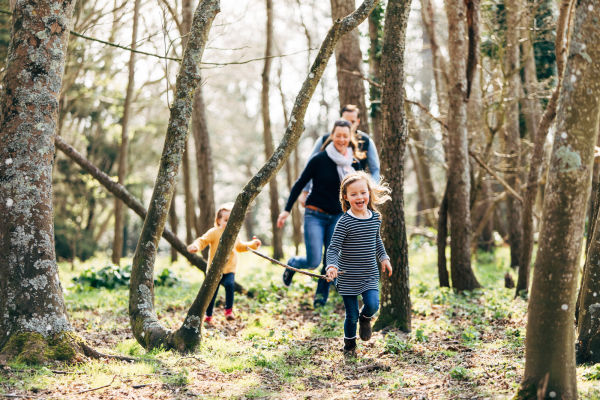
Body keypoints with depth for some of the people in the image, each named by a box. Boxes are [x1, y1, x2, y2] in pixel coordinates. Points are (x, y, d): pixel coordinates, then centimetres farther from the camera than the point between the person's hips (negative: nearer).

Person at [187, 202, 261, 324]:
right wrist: (196, 246, -34)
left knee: (230, 285, -26)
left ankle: (229, 310, -15)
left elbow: (240, 246, 28)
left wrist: (253, 244, 18)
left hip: (229, 270, 3)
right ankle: (208, 316, 23)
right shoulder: (214, 232, -6)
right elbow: (202, 241, -13)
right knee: (212, 292, 4)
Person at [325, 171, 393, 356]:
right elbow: (333, 248, -16)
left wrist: (383, 257, 14)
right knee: (351, 315, 3)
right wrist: (332, 266, -32)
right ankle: (349, 344, 29)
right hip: (348, 276, -3)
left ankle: (365, 318, 20)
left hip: (370, 274, 3)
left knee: (373, 305, -17)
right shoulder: (345, 222, -15)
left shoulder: (375, 217, 2)